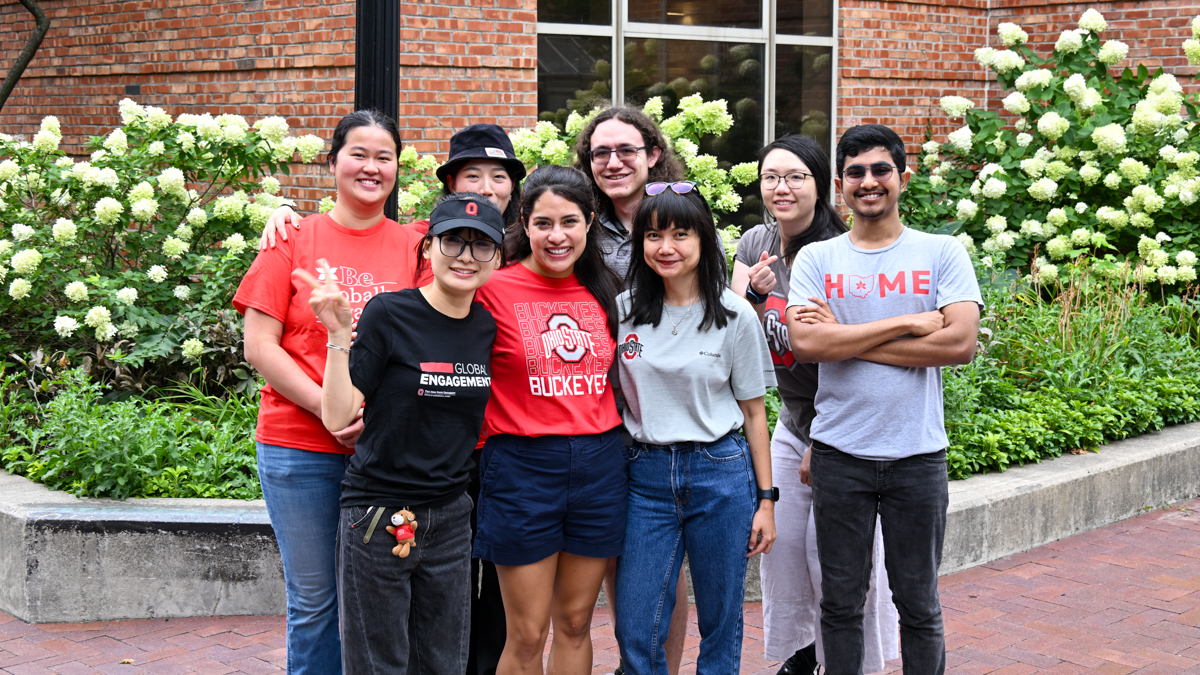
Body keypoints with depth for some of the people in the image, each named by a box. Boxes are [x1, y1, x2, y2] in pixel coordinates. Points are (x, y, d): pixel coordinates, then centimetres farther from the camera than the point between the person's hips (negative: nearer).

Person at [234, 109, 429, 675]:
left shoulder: (414, 248, 6)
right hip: (300, 449, -1)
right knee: (313, 600, 7)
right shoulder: (295, 239, 2)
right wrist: (330, 409, -13)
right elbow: (259, 346, -3)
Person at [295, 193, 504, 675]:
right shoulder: (389, 314, -11)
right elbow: (337, 416, -14)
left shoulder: (488, 327, 5)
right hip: (378, 518, -5)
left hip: (450, 518, 5)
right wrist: (339, 333, -22)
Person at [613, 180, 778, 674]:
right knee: (635, 634, 1)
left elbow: (754, 413, 3)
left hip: (721, 474, -1)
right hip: (646, 477, 2)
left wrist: (765, 500, 1)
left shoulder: (735, 315, -2)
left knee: (720, 624, 7)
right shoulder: (623, 311, 3)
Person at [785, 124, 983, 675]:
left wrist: (845, 339, -12)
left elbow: (960, 343, -13)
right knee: (840, 603, 10)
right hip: (839, 452, 1)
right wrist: (910, 322, -15)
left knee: (918, 604, 10)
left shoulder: (942, 253, 1)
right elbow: (804, 342, -13)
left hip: (917, 454, -1)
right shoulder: (816, 259, 3)